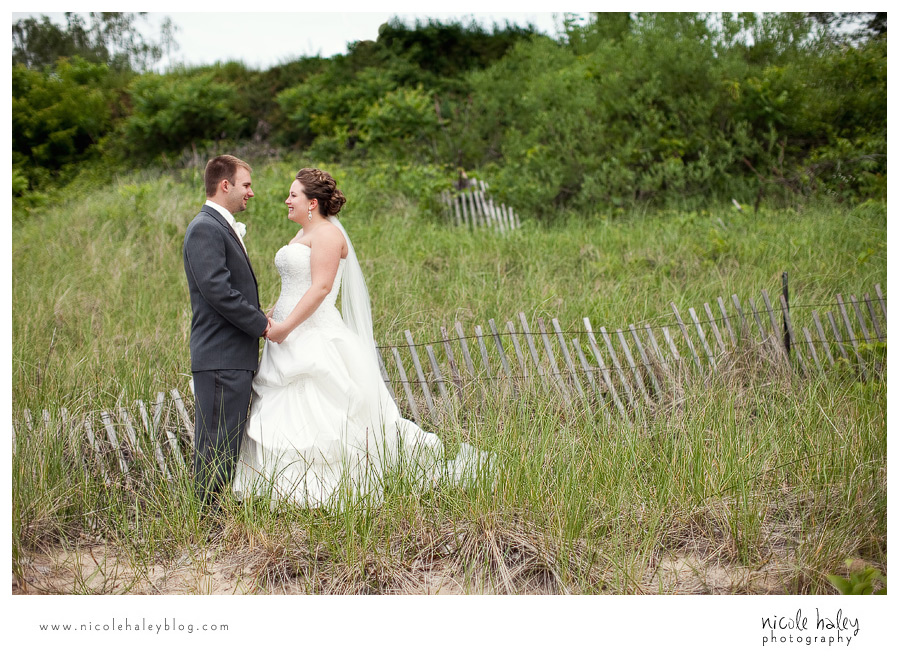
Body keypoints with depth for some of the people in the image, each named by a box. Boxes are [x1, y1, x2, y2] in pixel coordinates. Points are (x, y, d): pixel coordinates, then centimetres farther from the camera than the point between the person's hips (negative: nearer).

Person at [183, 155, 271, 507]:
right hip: (220, 358, -10)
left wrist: (258, 317, 12)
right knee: (218, 444, -8)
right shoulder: (204, 229, -12)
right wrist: (260, 323, -13)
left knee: (229, 442, 13)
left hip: (237, 356, 10)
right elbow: (216, 289, -21)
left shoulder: (224, 227, 21)